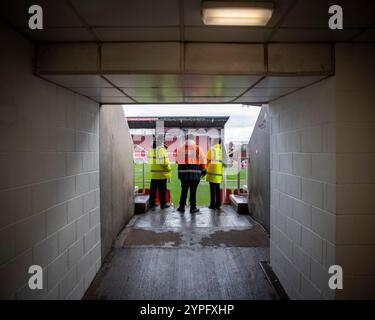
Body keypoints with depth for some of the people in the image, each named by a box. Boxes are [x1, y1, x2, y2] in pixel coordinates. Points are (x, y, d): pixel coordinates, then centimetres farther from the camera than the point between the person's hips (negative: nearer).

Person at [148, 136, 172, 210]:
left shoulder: (151, 149, 5)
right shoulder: (161, 149, -16)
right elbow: (164, 161, -19)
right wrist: (169, 170, -7)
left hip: (153, 174, 6)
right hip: (161, 174, -6)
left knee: (153, 189, 12)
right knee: (162, 190, 6)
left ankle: (152, 204, 18)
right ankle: (163, 204, 16)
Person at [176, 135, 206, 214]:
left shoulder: (180, 148, 3)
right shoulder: (198, 149, 2)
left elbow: (177, 161, 7)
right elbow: (202, 161, 3)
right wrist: (203, 170, 12)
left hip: (184, 172, 1)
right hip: (195, 173, -1)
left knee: (184, 190, 9)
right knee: (193, 191, 4)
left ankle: (182, 207, 15)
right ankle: (193, 208, 10)